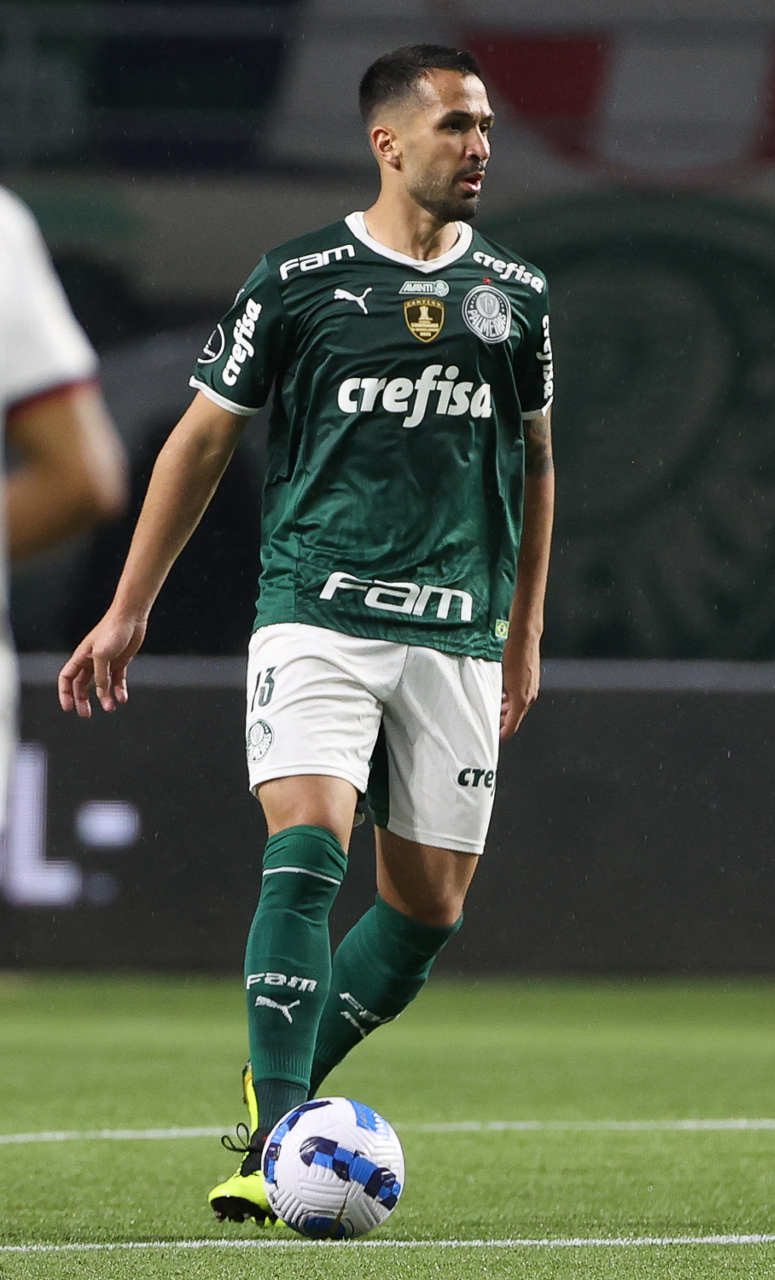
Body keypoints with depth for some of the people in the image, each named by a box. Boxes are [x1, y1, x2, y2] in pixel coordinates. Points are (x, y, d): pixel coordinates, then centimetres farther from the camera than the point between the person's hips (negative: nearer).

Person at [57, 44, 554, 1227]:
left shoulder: (514, 295, 10)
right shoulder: (298, 281, 0)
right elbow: (203, 440, 8)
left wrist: (525, 631, 22)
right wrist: (130, 609, 6)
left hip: (456, 632, 4)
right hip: (317, 611, -4)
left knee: (431, 906, 4)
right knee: (306, 852, -21)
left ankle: (281, 1081, 25)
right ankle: (273, 1141, -22)